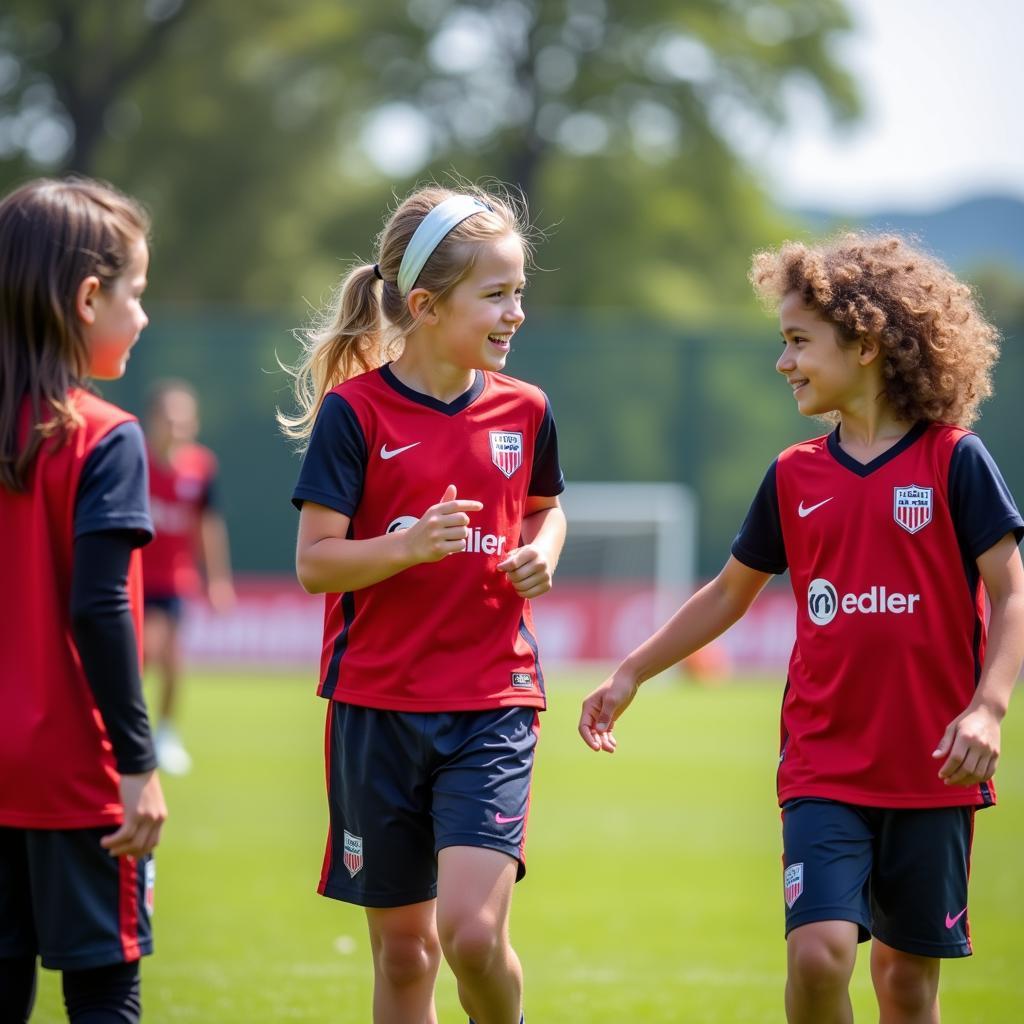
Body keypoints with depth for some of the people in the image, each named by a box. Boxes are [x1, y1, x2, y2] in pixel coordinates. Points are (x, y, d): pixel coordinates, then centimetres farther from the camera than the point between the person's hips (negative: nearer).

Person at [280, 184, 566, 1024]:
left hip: (492, 705, 1)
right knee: (403, 948, 7)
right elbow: (315, 561, -9)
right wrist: (408, 545, -25)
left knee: (473, 930, -16)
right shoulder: (356, 411, -7)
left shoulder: (522, 410, 3)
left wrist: (541, 555, 2)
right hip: (378, 706, -1)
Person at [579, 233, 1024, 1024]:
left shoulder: (953, 461, -5)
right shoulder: (795, 477, 6)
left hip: (931, 769, -2)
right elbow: (731, 592, 19)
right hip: (825, 769, 2)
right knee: (818, 950, -16)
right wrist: (631, 675, 17)